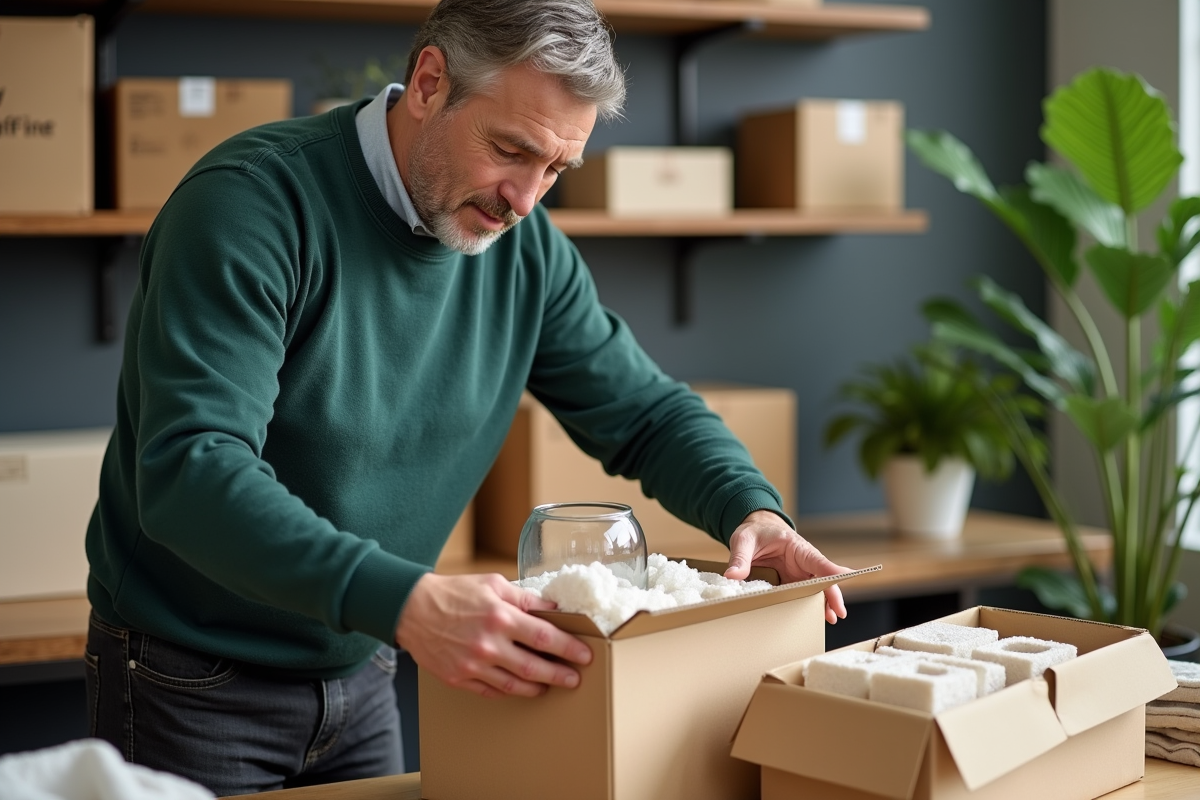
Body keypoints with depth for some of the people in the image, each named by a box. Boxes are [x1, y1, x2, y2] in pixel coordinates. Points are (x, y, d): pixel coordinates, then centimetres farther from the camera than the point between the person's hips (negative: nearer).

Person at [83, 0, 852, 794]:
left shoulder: (527, 250, -4)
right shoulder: (253, 203, -24)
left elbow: (644, 408, 6)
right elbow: (191, 473, -35)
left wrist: (753, 509, -14)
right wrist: (402, 600, -47)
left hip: (359, 673, 6)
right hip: (192, 686, -5)